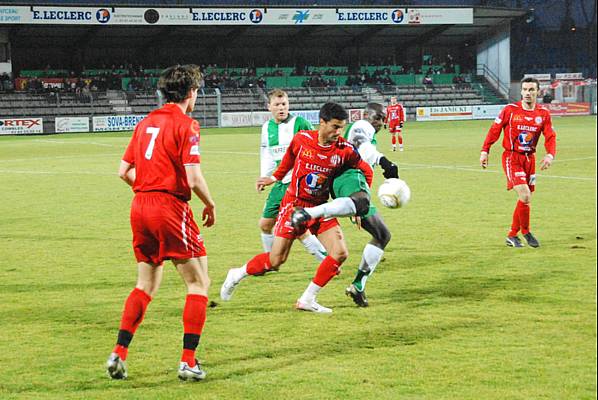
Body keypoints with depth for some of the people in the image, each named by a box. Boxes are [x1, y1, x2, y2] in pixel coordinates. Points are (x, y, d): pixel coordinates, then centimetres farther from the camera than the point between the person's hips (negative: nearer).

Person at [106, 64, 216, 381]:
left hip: (140, 206, 7)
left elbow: (124, 171, 14)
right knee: (198, 283, 4)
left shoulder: (146, 123, 12)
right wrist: (210, 205, 0)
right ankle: (188, 361, -2)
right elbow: (194, 179, -16)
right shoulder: (186, 125, -9)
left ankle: (118, 354, 12)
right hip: (171, 208, -7)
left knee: (146, 285, 18)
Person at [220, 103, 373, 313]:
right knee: (276, 260, -6)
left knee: (340, 253, -14)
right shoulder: (302, 139, -12)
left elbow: (366, 172, 5)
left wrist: (359, 203, 4)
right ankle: (237, 275, 21)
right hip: (294, 204, -3)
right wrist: (275, 178, 22)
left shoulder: (345, 150, -11)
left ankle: (307, 300, -1)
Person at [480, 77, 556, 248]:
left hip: (530, 158, 5)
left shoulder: (543, 114, 2)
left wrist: (550, 155, -20)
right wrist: (485, 151, -5)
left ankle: (512, 235, 21)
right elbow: (494, 130, -1)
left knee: (525, 198, 7)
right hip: (511, 158, -5)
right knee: (525, 195, -18)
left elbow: (550, 137, -2)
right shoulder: (510, 110, -7)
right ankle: (526, 232, 0)